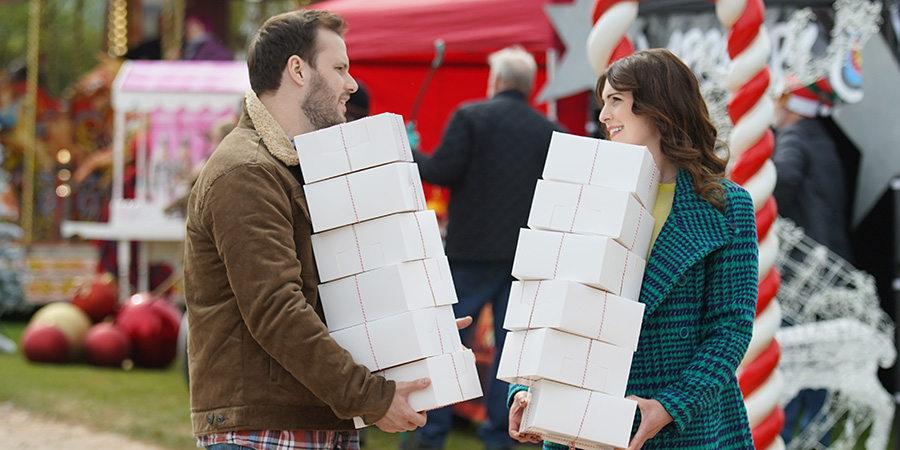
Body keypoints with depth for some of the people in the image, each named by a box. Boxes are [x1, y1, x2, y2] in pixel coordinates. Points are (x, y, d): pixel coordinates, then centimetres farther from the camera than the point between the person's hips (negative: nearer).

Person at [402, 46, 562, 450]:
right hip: (529, 252, 3)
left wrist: (411, 155, 7)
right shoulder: (549, 131, 6)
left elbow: (443, 172, -10)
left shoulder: (470, 117, -5)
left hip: (473, 249, -3)